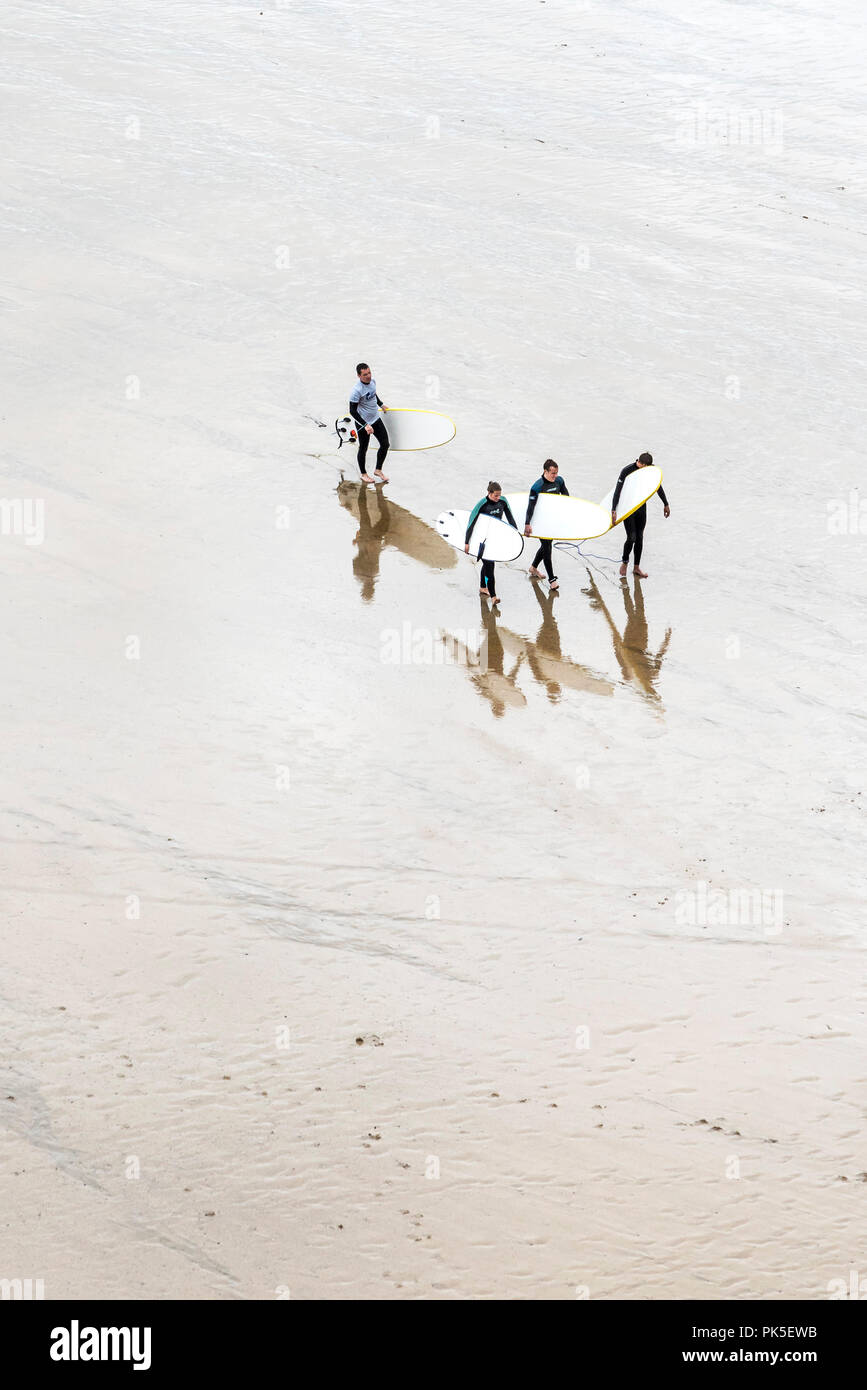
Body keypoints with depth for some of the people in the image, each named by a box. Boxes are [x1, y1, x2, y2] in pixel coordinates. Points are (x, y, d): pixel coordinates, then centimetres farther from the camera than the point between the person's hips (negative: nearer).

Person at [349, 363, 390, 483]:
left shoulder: (372, 381, -3)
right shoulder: (356, 390, -27)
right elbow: (352, 411, -25)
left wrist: (381, 405, 35)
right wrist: (365, 425, -30)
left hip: (376, 419, 7)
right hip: (363, 423, -7)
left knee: (385, 444, 8)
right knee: (363, 449, 9)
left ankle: (378, 470, 26)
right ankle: (364, 474, 28)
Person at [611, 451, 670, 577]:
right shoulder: (627, 471, -23)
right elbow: (617, 491, -24)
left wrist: (666, 504, 17)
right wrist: (614, 511, -34)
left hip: (641, 506, 4)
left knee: (640, 537, 8)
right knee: (631, 538, -10)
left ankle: (636, 567, 20)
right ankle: (624, 563, 14)